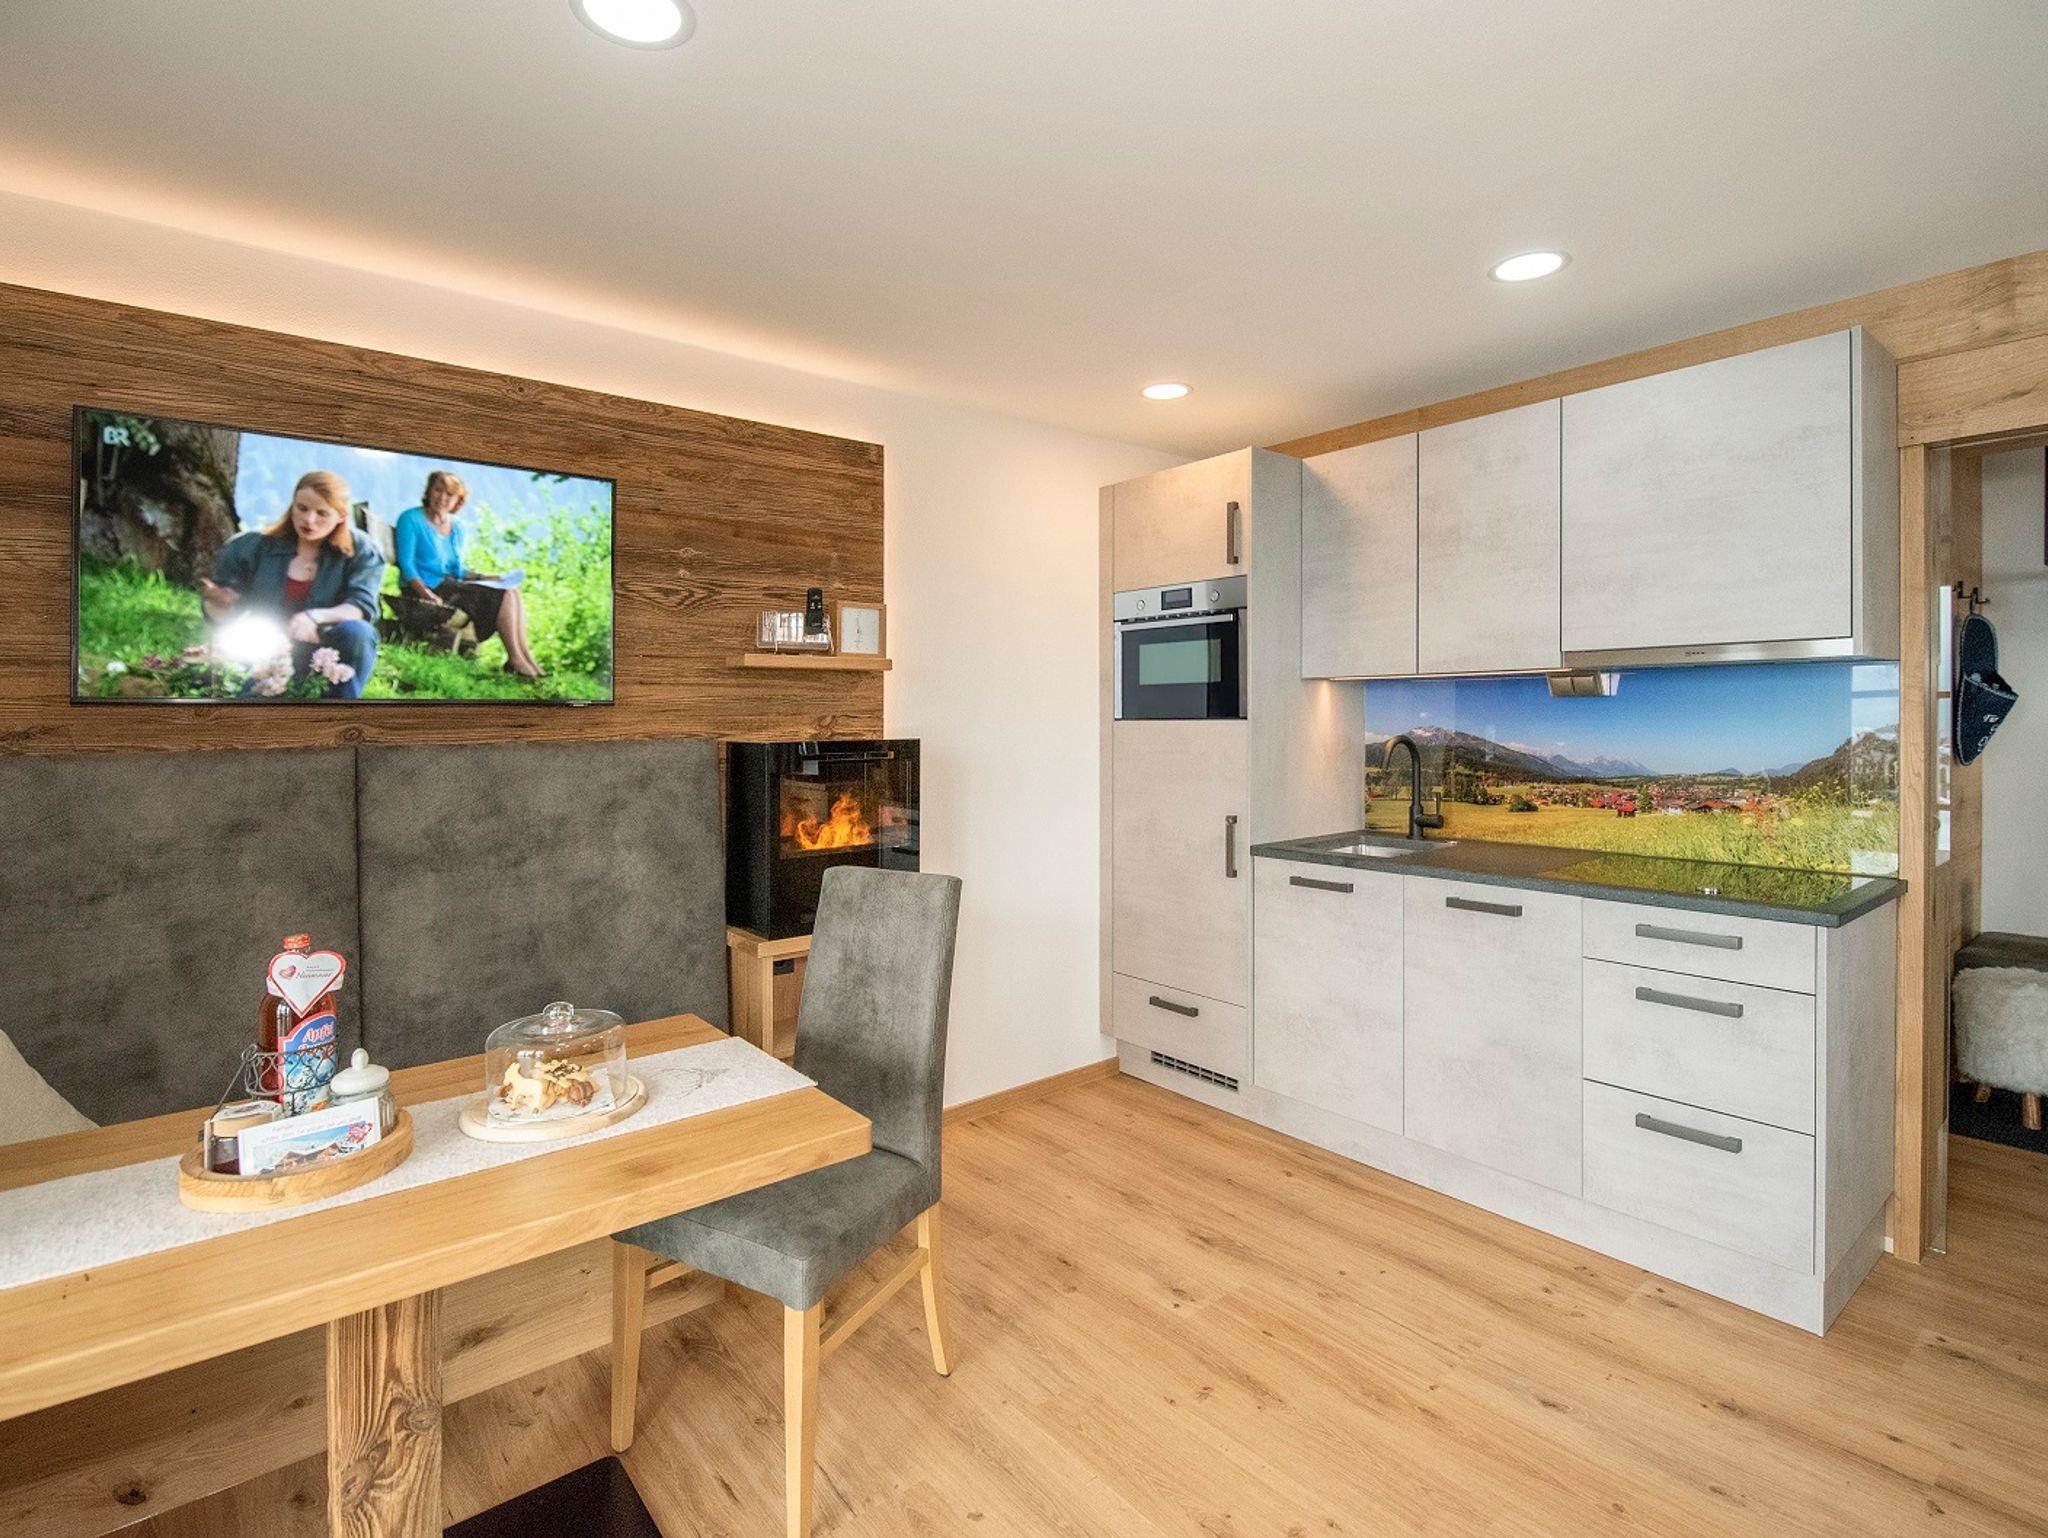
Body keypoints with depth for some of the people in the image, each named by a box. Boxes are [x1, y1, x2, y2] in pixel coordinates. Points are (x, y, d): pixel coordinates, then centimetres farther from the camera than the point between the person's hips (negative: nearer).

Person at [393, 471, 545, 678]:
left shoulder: (458, 530, 17)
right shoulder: (411, 519, -4)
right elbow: (406, 563, -12)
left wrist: (486, 578, 3)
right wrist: (426, 594, -27)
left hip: (450, 585, 7)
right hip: (427, 589, -7)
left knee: (512, 592, -14)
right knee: (502, 596, -21)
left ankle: (523, 653, -21)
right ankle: (516, 659, -18)